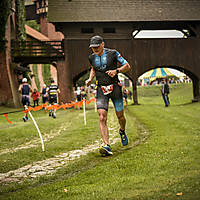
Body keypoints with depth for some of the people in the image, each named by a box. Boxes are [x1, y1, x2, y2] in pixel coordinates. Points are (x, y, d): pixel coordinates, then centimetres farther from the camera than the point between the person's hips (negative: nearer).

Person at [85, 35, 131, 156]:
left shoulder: (113, 53, -6)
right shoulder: (92, 57, 6)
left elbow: (127, 66, -2)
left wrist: (116, 71, -19)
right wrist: (90, 79, 9)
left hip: (115, 87, -2)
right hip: (101, 90, 2)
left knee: (120, 116, 8)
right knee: (102, 118, -15)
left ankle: (122, 132, 43)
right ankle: (107, 146, -20)